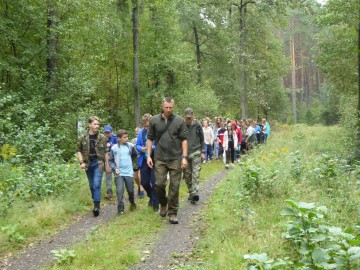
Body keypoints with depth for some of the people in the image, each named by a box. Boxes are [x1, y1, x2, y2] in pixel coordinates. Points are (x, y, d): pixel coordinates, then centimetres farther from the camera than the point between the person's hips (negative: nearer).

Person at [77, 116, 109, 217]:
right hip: (88, 164, 3)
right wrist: (81, 162, -4)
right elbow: (79, 151, 8)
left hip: (98, 163, -3)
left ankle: (97, 206, -11)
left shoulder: (102, 137, -1)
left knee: (97, 184, -13)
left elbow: (106, 152, 3)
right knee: (92, 186, 11)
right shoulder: (83, 138, 1)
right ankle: (96, 204, 23)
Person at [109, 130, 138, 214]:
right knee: (119, 191, -10)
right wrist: (114, 168, -14)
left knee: (130, 190, 10)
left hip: (129, 172, 2)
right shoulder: (114, 148, -7)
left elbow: (135, 155, 19)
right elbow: (110, 160, -1)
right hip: (119, 173, -2)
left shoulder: (130, 146, 0)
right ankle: (120, 209, -1)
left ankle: (132, 203, 39)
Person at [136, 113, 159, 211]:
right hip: (144, 161, 5)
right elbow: (137, 145, 9)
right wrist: (141, 149, -13)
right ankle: (151, 197, 40)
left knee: (154, 183, -1)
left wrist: (153, 147, -27)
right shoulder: (141, 132, 3)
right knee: (144, 182, 12)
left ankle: (155, 204, 16)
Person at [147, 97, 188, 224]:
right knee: (160, 184, 1)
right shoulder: (154, 120, 2)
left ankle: (172, 213, 15)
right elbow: (150, 138, 7)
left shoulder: (179, 121, -2)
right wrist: (148, 155, 1)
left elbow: (184, 139, -2)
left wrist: (184, 157, -8)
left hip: (175, 158, -1)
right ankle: (163, 203, 31)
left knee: (174, 186, 3)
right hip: (160, 158, 1)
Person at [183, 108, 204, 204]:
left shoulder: (197, 125, 1)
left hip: (196, 152, -2)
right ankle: (191, 192, 20)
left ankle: (195, 193, -15)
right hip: (185, 153, 2)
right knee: (187, 174, 7)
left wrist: (202, 152, 3)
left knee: (195, 174, -10)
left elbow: (202, 139, 7)